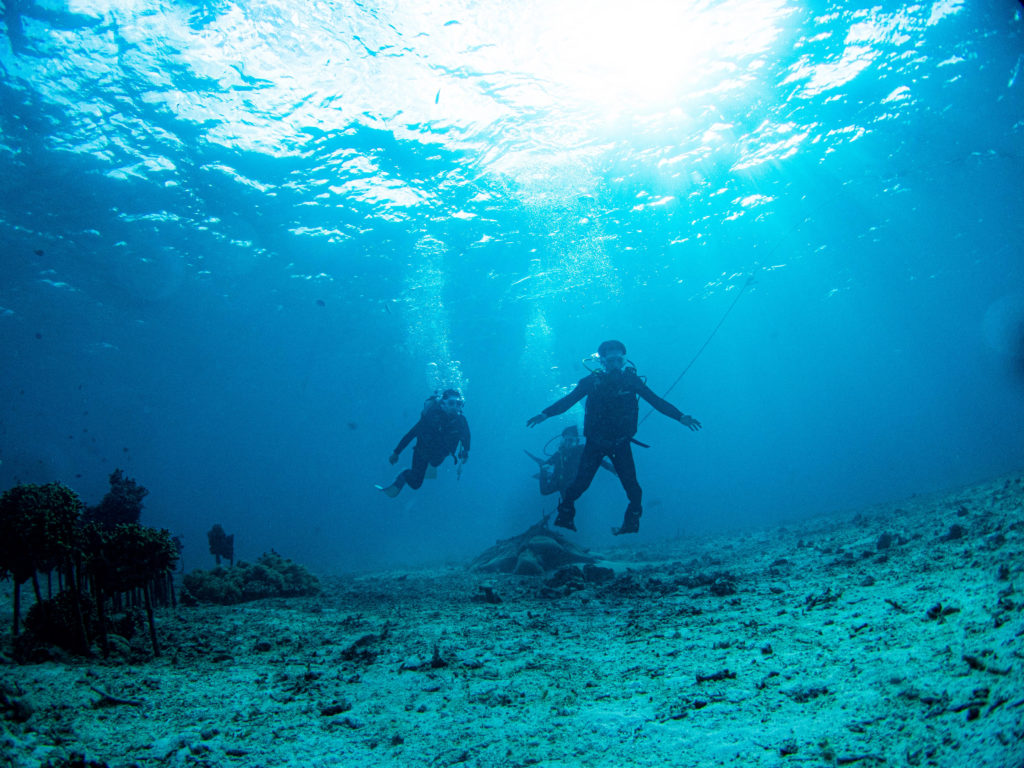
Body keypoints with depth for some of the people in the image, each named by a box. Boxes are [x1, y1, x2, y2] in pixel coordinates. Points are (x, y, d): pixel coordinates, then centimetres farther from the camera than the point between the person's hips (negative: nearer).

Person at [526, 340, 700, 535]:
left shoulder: (631, 380, -5)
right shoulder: (593, 381, -7)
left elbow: (657, 401, -3)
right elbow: (569, 400, -9)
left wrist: (681, 417, -11)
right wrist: (545, 414, -21)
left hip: (621, 444, 1)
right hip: (595, 442, -1)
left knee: (631, 486, -6)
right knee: (581, 482, -5)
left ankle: (631, 523, 15)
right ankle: (564, 517, 16)